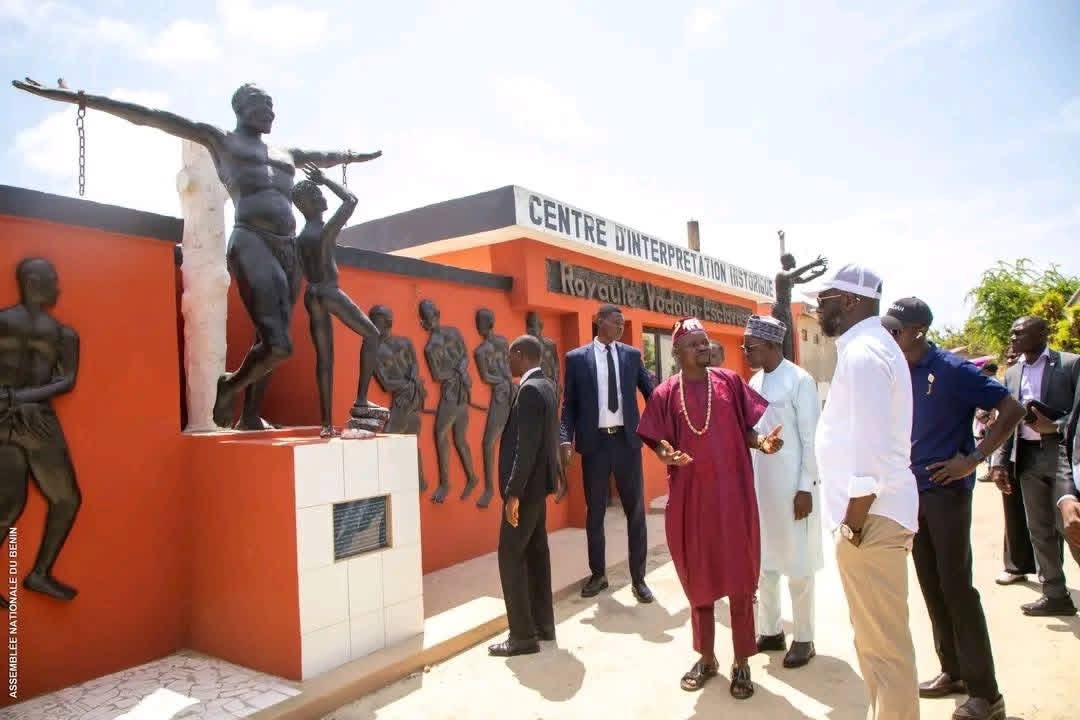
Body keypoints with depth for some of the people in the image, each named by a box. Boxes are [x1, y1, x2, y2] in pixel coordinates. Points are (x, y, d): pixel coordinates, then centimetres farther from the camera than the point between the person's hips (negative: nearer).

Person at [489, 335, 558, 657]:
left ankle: (523, 635, 4)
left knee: (511, 556, -3)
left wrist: (513, 492, -22)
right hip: (538, 483, 10)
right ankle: (543, 624, 24)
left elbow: (527, 446, -24)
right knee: (536, 552, 15)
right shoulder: (545, 385, 11)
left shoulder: (530, 390, -19)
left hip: (527, 486, -10)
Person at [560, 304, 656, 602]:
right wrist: (566, 439, -11)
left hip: (627, 440, 1)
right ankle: (598, 574, 28)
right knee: (595, 511, 11)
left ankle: (638, 577, 20)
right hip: (595, 442, -1)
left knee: (635, 510, 7)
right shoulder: (576, 358, 1)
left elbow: (651, 392, 5)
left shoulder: (632, 354, 6)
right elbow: (569, 404, 1)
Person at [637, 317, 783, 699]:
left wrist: (762, 442, -16)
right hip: (689, 496, 0)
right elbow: (659, 441, 3)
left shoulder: (730, 382, 2)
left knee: (739, 579, 6)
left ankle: (741, 664, 22)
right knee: (698, 579, 12)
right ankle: (706, 658, 30)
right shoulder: (665, 393, 1)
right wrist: (666, 453, -19)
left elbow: (746, 429, 5)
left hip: (732, 493, 0)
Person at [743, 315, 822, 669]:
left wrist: (806, 487, -14)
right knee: (763, 561, 14)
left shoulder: (799, 380, -11)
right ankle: (770, 631, 28)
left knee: (797, 564, 5)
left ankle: (804, 639, 20)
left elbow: (811, 438, -12)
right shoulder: (754, 382, 9)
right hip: (758, 485, 7)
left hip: (791, 486, -7)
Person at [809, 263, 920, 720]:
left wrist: (855, 518, -20)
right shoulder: (870, 346, 15)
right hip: (874, 509, 11)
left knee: (882, 640, 1)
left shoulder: (863, 354, -18)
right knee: (876, 634, 21)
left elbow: (870, 447, -25)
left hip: (870, 514, -11)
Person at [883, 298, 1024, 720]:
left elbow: (1011, 410, -13)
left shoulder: (951, 370, -13)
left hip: (947, 492, -7)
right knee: (930, 586, 13)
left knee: (956, 587, -2)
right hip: (912, 492, 7)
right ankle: (953, 672, 28)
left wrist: (974, 459, -16)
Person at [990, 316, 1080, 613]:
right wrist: (1000, 462, 5)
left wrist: (1055, 426, -20)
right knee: (1039, 531, 9)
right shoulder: (1011, 374, 13)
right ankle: (1055, 595, 18)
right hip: (1027, 458, 5)